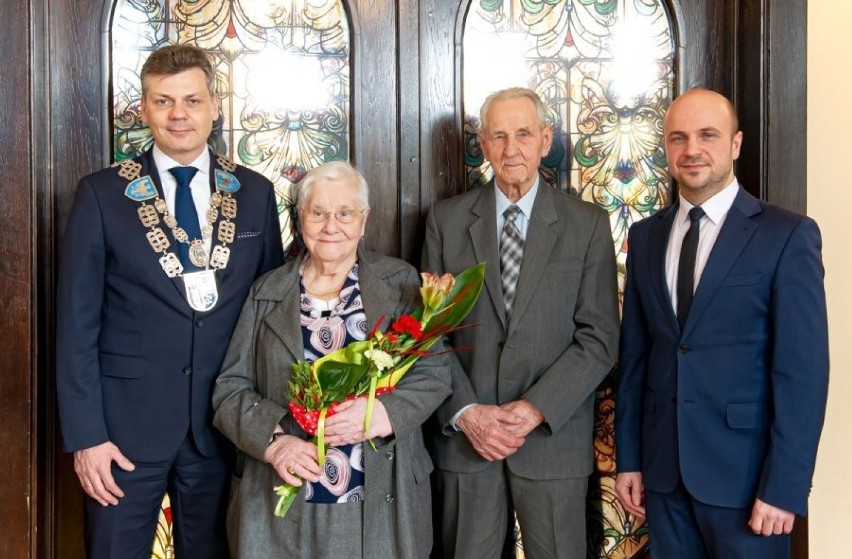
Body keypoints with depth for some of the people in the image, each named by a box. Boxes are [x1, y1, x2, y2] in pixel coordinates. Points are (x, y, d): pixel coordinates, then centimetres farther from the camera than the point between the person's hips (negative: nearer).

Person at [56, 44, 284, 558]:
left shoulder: (255, 193, 4)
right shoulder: (102, 194, -3)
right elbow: (77, 324, -4)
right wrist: (85, 434, -10)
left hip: (221, 424, 2)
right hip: (126, 425, -2)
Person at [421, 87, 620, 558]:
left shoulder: (588, 224, 1)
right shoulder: (446, 219, 5)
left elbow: (599, 336, -3)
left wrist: (537, 408, -13)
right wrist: (465, 411, -8)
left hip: (554, 435, -1)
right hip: (464, 434, 1)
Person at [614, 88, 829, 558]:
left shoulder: (787, 236, -7)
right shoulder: (646, 236, 8)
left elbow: (803, 372, -11)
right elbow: (634, 355, 9)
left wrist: (784, 488, -14)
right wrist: (628, 458, 6)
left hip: (745, 471, -4)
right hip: (663, 469, 4)